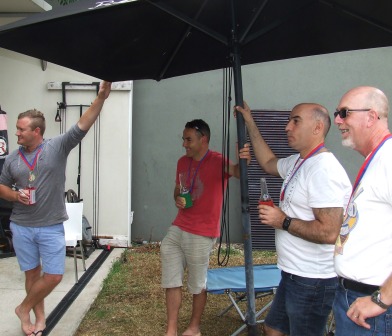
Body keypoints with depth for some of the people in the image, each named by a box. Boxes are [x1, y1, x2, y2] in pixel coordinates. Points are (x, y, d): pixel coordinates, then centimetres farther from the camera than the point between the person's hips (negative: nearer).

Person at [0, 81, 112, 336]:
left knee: (54, 276, 0)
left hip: (52, 227, -2)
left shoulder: (57, 147, -9)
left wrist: (100, 98, -31)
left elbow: (82, 126, -19)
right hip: (21, 227, 2)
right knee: (32, 273, 13)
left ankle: (24, 309, 23)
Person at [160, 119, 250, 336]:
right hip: (177, 229, 7)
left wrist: (244, 161, -60)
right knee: (171, 282, 11)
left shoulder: (218, 161, -16)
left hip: (201, 234, -6)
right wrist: (177, 199, -4)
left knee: (197, 285, 10)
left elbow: (237, 171, -36)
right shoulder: (182, 162, 6)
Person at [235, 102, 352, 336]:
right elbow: (268, 163, 29)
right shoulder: (298, 162, 8)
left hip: (312, 281, -10)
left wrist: (283, 221, -18)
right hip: (294, 274, 10)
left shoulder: (324, 170, -23)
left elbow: (329, 232, -30)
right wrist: (250, 124, 26)